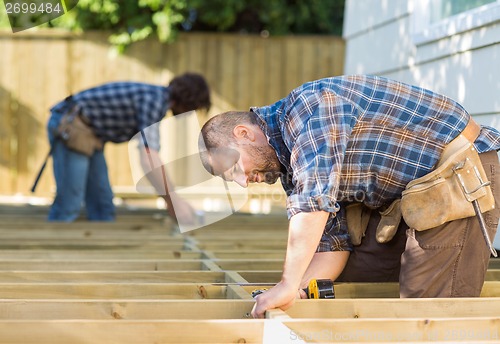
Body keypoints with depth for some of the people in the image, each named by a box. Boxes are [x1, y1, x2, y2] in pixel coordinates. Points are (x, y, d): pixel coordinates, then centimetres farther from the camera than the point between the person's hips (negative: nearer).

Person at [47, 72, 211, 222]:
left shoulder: (158, 99, 10)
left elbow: (152, 156, 18)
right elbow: (148, 161, -30)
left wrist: (170, 200, 14)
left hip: (87, 133, 10)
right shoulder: (155, 99, -21)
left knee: (102, 205, 7)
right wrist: (175, 201, -26)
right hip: (68, 127, -10)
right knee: (69, 204, -11)